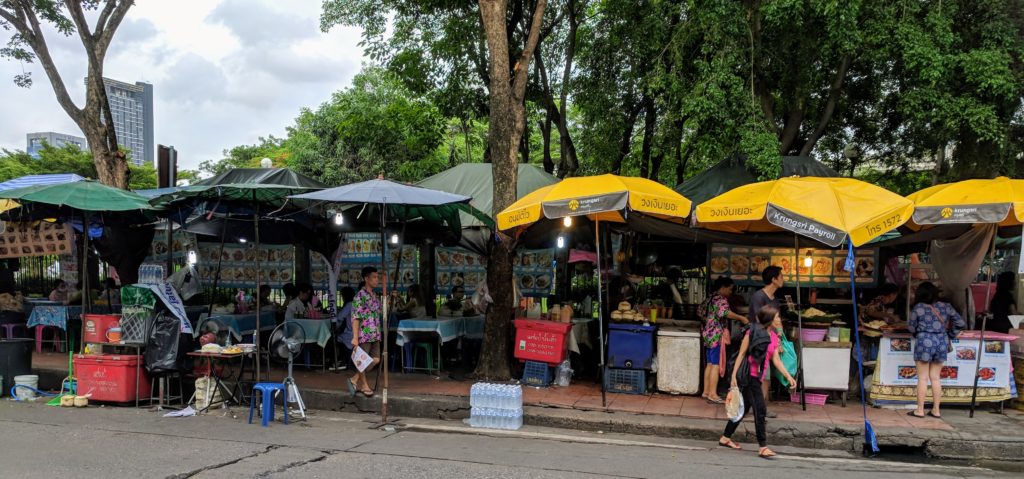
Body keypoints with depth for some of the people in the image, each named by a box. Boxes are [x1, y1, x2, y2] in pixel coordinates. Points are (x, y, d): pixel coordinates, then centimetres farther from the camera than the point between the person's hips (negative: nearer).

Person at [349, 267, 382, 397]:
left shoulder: (374, 295, 13)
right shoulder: (360, 296, -12)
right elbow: (355, 318, -16)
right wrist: (355, 337, -21)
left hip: (375, 335, 8)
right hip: (364, 334, -8)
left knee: (376, 359, 9)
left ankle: (355, 379, 20)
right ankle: (364, 385, 18)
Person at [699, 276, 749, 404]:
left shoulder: (711, 299, 15)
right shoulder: (721, 299, -13)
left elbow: (700, 311, 26)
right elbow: (725, 312, -32)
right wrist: (741, 318, -27)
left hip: (708, 335, 9)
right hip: (717, 335, -9)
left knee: (710, 364, 13)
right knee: (716, 365, -6)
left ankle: (706, 391, 17)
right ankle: (712, 394, -6)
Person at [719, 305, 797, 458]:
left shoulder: (774, 337, 10)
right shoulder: (753, 332, -12)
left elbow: (776, 360, 7)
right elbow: (741, 354, -10)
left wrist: (789, 377, -3)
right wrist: (734, 375, -13)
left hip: (757, 377, 8)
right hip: (748, 375, -8)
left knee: (744, 408, 15)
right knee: (760, 410, -9)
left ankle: (725, 438, 27)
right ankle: (763, 447, -4)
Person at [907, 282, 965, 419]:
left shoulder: (918, 307, -5)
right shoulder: (946, 307, 5)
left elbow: (911, 328, 0)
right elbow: (961, 324, 8)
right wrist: (949, 335, 17)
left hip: (924, 342, -4)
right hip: (942, 343, 4)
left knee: (922, 378, 2)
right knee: (935, 378, 11)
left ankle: (920, 410, 4)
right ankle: (936, 410, 14)